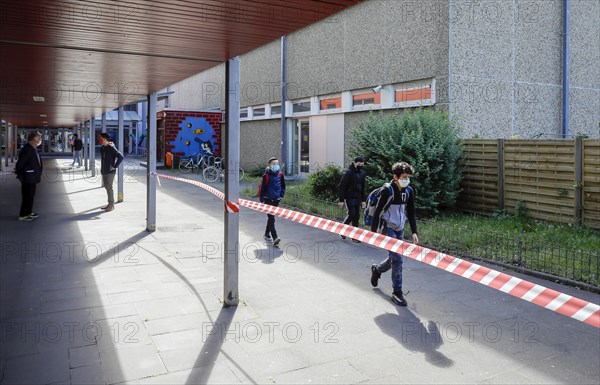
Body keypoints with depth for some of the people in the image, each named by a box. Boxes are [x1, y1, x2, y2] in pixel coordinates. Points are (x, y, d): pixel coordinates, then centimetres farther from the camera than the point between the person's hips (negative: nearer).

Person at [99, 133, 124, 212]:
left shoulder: (111, 148, -14)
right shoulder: (102, 148, 12)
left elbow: (121, 156, -20)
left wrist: (115, 166, -18)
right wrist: (101, 168, 17)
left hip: (110, 171, -9)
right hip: (104, 171, 9)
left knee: (109, 187, -9)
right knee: (106, 187, 11)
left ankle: (111, 204, -3)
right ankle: (110, 204, 18)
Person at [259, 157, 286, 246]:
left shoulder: (280, 175, 3)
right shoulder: (266, 175, -12)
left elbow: (283, 186, 16)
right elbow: (262, 188, -8)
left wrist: (281, 195, 8)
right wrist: (261, 199, -8)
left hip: (276, 200, 5)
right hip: (268, 200, -5)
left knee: (271, 217, 17)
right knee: (271, 218, -11)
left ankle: (267, 234, 33)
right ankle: (275, 238, -17)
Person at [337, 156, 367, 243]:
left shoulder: (362, 173, 10)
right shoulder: (348, 172, -11)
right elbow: (341, 186, -12)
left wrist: (363, 200, 12)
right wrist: (341, 200, -15)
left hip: (357, 198, 6)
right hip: (349, 197, -6)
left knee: (357, 216, 5)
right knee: (352, 214, -12)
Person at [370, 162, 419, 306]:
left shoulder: (409, 191, 2)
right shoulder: (387, 191, -16)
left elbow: (411, 213, 10)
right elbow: (378, 212, -13)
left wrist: (414, 232, 5)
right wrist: (373, 232, -13)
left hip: (400, 229, 7)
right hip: (388, 228, -7)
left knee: (394, 259, 16)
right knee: (397, 259, -12)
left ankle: (377, 269, 47)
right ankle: (397, 293, -1)